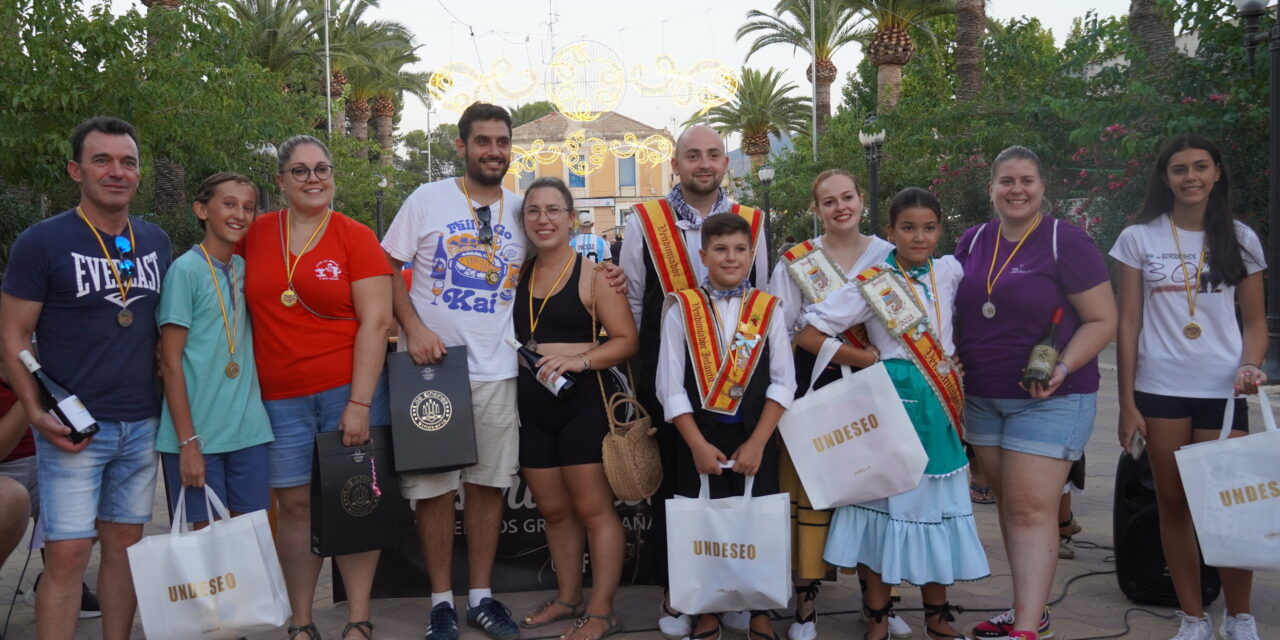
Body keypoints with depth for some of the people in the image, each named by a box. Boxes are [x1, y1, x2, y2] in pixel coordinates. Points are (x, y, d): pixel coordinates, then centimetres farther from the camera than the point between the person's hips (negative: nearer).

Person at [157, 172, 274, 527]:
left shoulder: (246, 269, 10)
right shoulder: (186, 269, -7)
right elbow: (171, 362, -9)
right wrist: (188, 442, -12)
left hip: (249, 431, 5)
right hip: (198, 433, -5)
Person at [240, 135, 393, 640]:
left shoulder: (356, 237, -2)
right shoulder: (256, 235, 7)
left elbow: (376, 321, -8)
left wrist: (360, 402, -15)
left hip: (349, 389, -2)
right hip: (279, 398, 3)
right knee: (294, 503, 5)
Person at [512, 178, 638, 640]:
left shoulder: (593, 274, -4)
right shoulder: (516, 276, 11)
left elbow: (626, 341, -8)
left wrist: (579, 360, -22)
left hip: (584, 400, -6)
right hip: (530, 404, 6)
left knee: (592, 508, -1)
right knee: (553, 509, 14)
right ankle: (568, 597, 29)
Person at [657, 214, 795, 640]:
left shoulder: (768, 309, 2)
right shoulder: (681, 309, -2)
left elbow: (783, 382, -1)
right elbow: (670, 385, -4)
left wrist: (757, 442, -9)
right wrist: (697, 444, -10)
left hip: (756, 437, 1)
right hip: (699, 437, -1)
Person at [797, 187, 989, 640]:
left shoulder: (950, 272, 5)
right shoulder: (872, 283, -8)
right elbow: (809, 337, -11)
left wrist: (956, 363, 5)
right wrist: (871, 360, -8)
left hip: (940, 405, 4)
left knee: (935, 504, 10)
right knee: (886, 502, 2)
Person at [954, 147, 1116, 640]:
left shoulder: (1067, 242, -9)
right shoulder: (972, 241, 6)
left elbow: (1103, 320, -9)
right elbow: (956, 310, 18)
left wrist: (1062, 369, -22)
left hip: (1050, 399, -6)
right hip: (982, 398, 6)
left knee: (1031, 508, -9)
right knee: (1006, 502, 12)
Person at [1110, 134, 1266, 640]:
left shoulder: (1241, 240, 6)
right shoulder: (1139, 238, 2)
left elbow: (1255, 320, 9)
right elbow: (1128, 323, 2)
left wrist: (1250, 365, -12)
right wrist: (1127, 403, -2)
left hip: (1223, 390, 0)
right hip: (1159, 389, 0)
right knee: (1173, 504, 6)